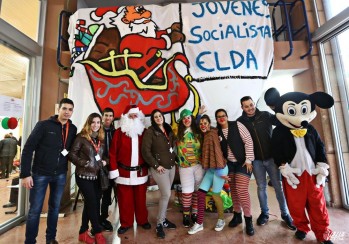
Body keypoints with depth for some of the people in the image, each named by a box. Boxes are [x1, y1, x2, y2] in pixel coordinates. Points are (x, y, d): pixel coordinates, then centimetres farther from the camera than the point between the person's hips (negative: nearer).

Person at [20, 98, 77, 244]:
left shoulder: (73, 129, 1)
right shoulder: (44, 125, -10)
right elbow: (28, 149, -10)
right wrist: (25, 174, -12)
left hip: (60, 175, 4)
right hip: (40, 174, -3)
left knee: (55, 207, 15)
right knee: (35, 210, 7)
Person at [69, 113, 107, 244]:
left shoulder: (101, 138, 8)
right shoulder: (81, 137, -8)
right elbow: (72, 154, -10)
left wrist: (105, 161, -3)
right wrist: (85, 163, -18)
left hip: (96, 176, 6)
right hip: (84, 175, -6)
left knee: (89, 203, 15)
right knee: (92, 203, 0)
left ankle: (83, 232, 32)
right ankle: (98, 232, 16)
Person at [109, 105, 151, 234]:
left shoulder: (144, 132, 3)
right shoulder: (119, 132, -4)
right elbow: (113, 152, -5)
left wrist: (149, 166, 5)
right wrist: (114, 170, -8)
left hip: (141, 171, 2)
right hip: (124, 172, -1)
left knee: (140, 198, 15)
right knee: (125, 199, 11)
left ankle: (142, 220, 34)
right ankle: (126, 223, 31)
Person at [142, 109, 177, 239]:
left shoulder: (169, 130, 9)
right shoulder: (150, 132, -10)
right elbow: (145, 151, -14)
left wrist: (174, 158, 9)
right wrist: (156, 165, -15)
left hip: (171, 166, 6)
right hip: (160, 168, -6)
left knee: (165, 194, 15)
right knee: (166, 194, -5)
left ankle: (163, 219, 33)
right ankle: (159, 224, 15)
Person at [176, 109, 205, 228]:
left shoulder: (198, 132, 3)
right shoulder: (178, 132, 1)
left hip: (199, 165, 2)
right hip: (185, 166, -1)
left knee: (197, 190, 11)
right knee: (187, 192, 4)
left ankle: (195, 213, 30)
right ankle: (186, 215, 24)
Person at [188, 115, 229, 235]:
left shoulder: (212, 134, -14)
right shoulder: (204, 135, 10)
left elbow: (217, 151, -18)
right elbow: (205, 153, 10)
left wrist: (220, 171, -18)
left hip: (218, 168, -7)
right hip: (210, 169, 8)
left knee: (215, 195, 4)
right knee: (200, 192, 3)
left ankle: (221, 220, 29)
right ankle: (199, 223, 15)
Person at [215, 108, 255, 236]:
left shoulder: (237, 125, -10)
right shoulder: (217, 132, 0)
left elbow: (248, 141, -12)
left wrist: (248, 160, -15)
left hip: (243, 162, -4)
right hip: (229, 163, 4)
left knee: (241, 190, -10)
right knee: (233, 190, 12)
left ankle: (248, 219, 10)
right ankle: (237, 215, 31)